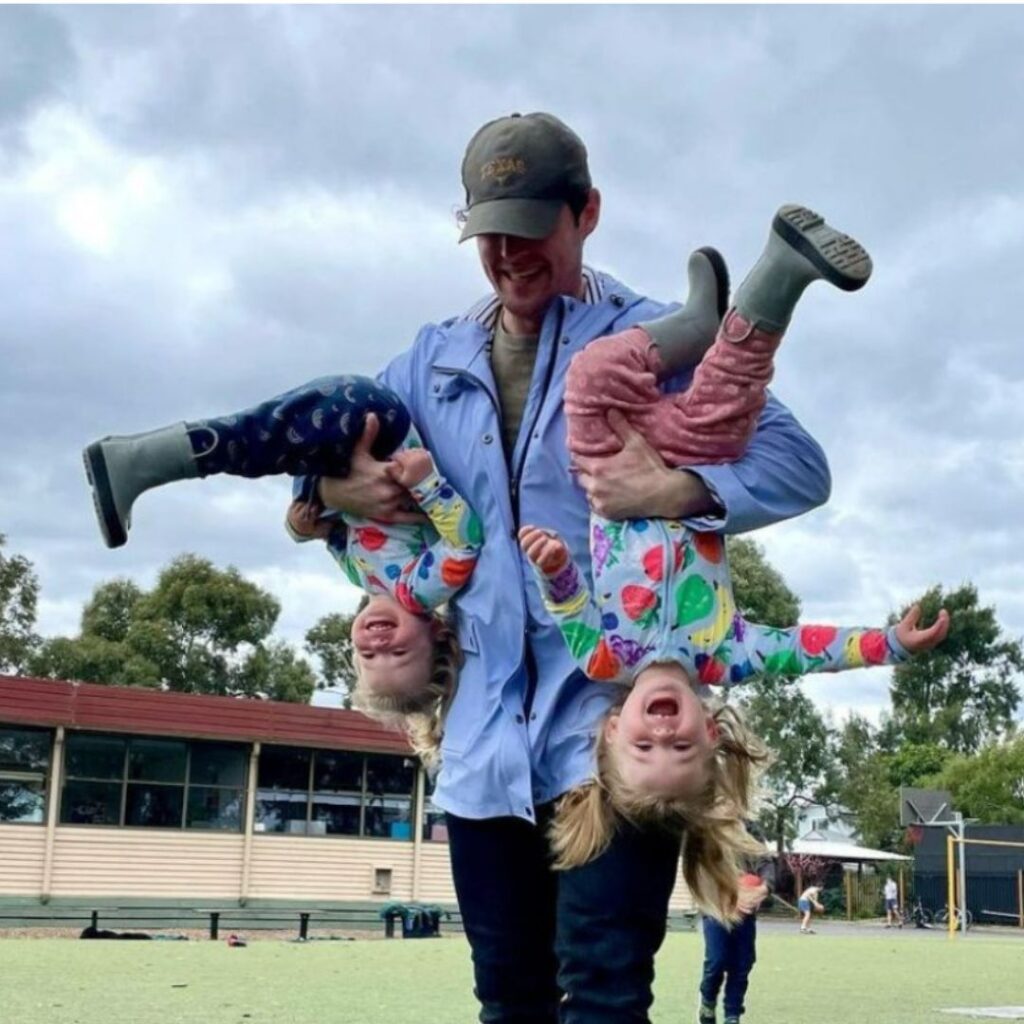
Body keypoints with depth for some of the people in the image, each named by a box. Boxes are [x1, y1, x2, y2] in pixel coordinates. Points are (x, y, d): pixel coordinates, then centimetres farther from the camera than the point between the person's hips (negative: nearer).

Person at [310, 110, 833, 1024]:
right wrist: (336, 488, -4)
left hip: (613, 720, -5)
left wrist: (670, 491, -28)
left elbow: (800, 465, -10)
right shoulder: (434, 361, 13)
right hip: (487, 736, 5)